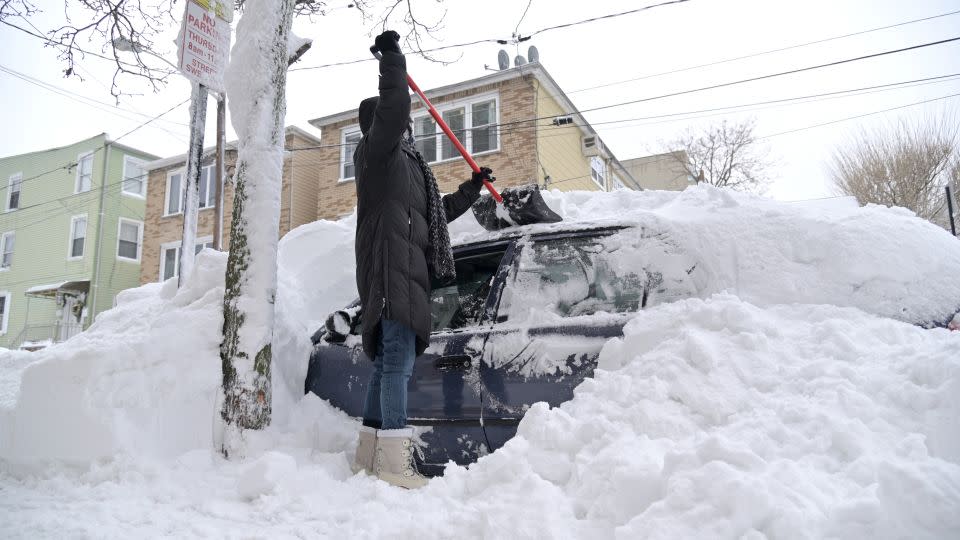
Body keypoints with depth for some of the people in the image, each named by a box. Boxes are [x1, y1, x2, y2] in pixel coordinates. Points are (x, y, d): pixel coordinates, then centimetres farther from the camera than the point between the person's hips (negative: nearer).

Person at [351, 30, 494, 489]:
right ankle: (395, 462, -14)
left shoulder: (405, 164, 29)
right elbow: (392, 107, -17)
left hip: (406, 275, 10)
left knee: (389, 362, 9)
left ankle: (369, 455, 15)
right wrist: (392, 54, -9)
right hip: (390, 273, -10)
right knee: (398, 362, -14)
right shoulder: (377, 152, 2)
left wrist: (472, 189, 40)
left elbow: (434, 214, 37)